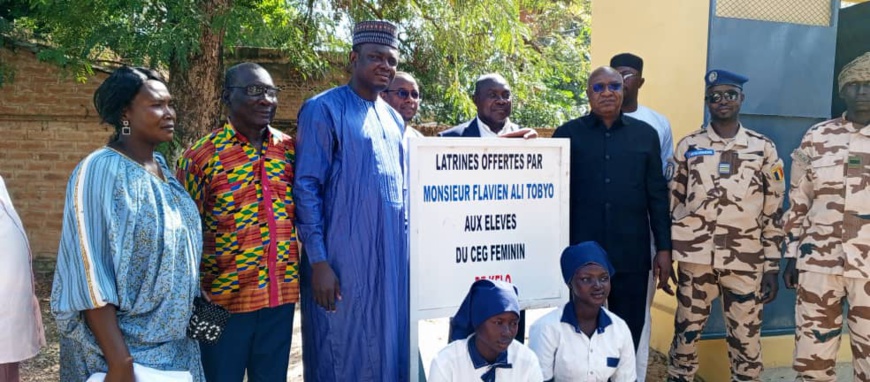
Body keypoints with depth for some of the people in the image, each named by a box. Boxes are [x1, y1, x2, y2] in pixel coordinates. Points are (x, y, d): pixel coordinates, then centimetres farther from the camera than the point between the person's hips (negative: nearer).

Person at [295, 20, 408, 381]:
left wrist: (407, 241, 13)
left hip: (393, 254, 7)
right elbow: (306, 188, -11)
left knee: (387, 344, 15)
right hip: (343, 255, -6)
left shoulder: (394, 118, 14)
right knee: (342, 352, 5)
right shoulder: (323, 109, -7)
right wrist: (318, 261, -16)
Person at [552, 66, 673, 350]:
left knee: (628, 337, 11)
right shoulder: (567, 134, 2)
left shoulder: (646, 135, 8)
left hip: (632, 256, 2)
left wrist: (664, 248, 4)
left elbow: (658, 195, 8)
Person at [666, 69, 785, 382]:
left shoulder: (764, 148, 6)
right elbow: (671, 202, 6)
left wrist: (772, 266, 3)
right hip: (695, 259, 0)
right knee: (686, 334, 9)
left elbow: (774, 212, 6)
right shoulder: (688, 145, 5)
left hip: (746, 262, 0)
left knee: (747, 342, 8)